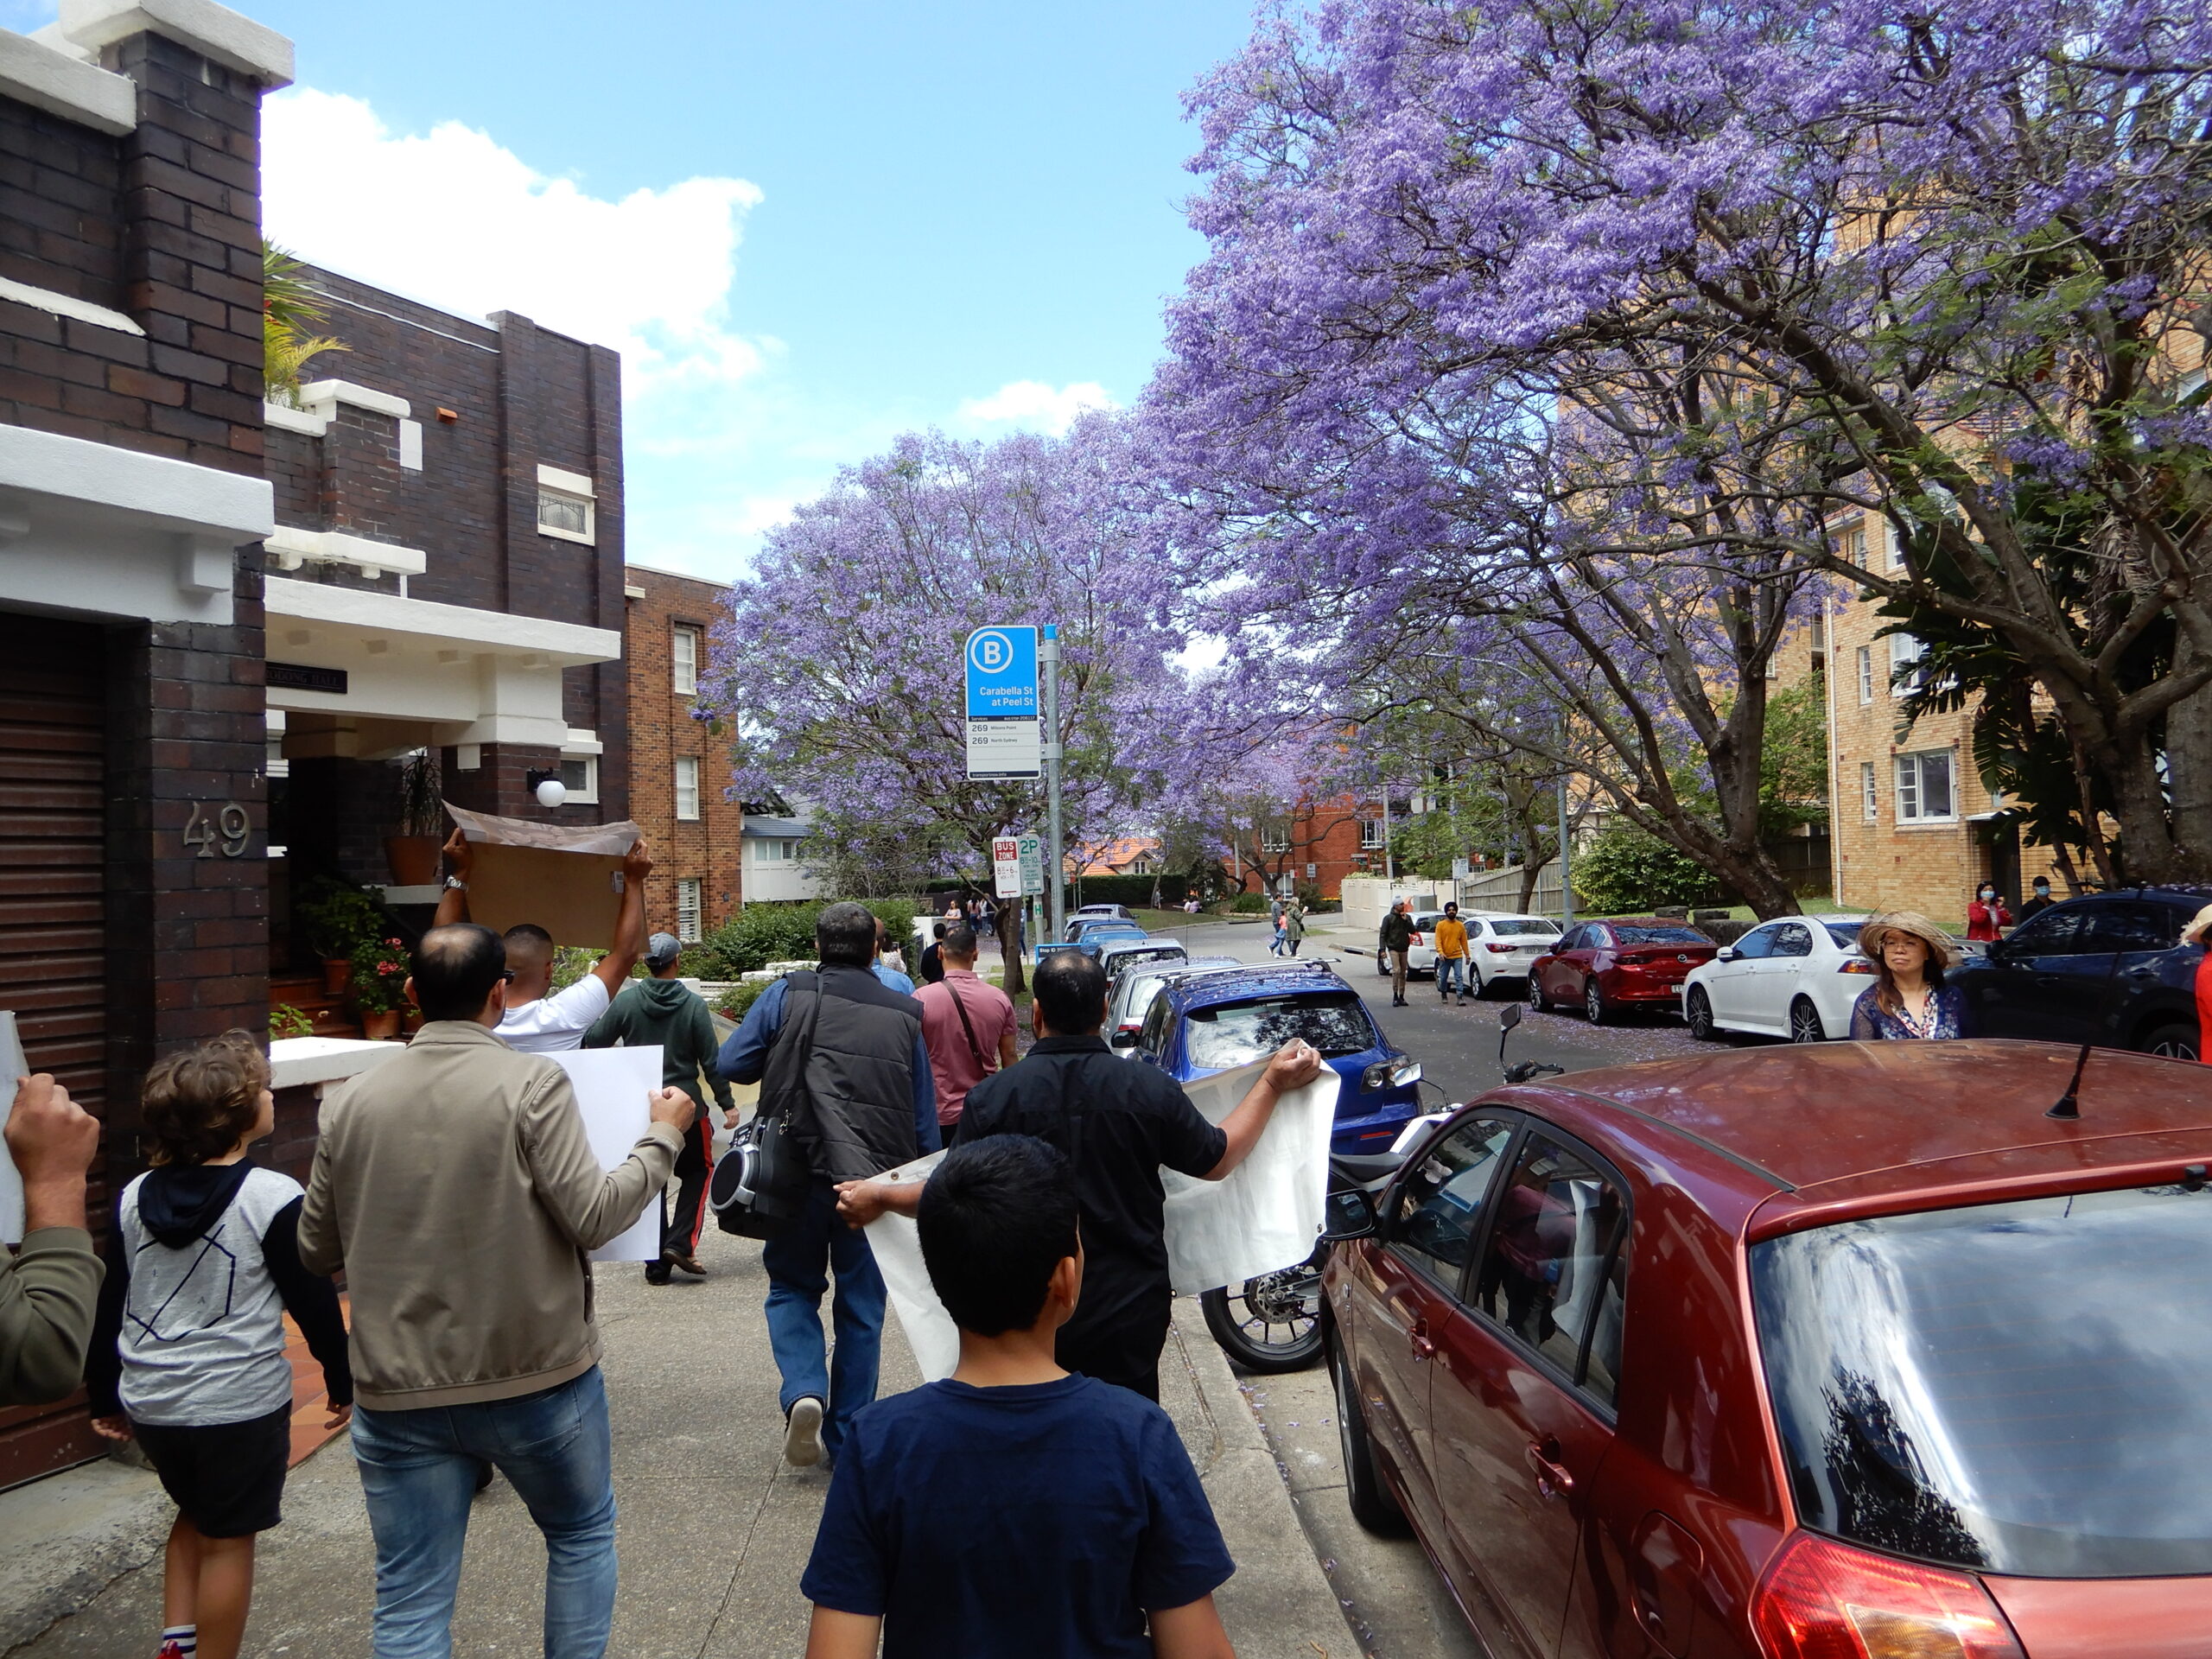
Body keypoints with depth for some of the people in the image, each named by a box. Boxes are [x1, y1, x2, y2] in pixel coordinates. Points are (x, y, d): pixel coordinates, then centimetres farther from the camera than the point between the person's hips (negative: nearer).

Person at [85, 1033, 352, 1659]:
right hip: (239, 1405, -6)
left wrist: (104, 1398, 20)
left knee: (193, 1514, 27)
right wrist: (341, 1382, 3)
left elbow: (108, 1308, 8)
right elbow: (314, 1302, -10)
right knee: (228, 1539, 9)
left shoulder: (134, 1197, 0)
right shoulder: (273, 1198, -17)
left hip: (149, 1401, 6)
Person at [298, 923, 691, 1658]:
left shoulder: (351, 1101, -2)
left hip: (398, 1392, 3)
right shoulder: (532, 1083, -14)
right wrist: (663, 1138, -3)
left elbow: (317, 1250, 6)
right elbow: (592, 1218, -17)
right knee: (582, 1535, 23)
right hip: (538, 1379, -3)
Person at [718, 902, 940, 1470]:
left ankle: (803, 1392, -4)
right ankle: (845, 1443, 18)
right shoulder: (904, 1014, 4)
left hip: (799, 1173, -1)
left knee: (792, 1287, 19)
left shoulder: (787, 996, -2)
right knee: (862, 1307, 13)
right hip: (876, 1183, 1)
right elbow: (925, 1120, 7)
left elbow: (731, 1064, -2)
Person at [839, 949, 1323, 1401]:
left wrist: (879, 1197, 13)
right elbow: (1218, 1161, 1)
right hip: (1132, 1310, 1)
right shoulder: (1148, 1087, -11)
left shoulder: (991, 1097, -14)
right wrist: (1273, 1084, 12)